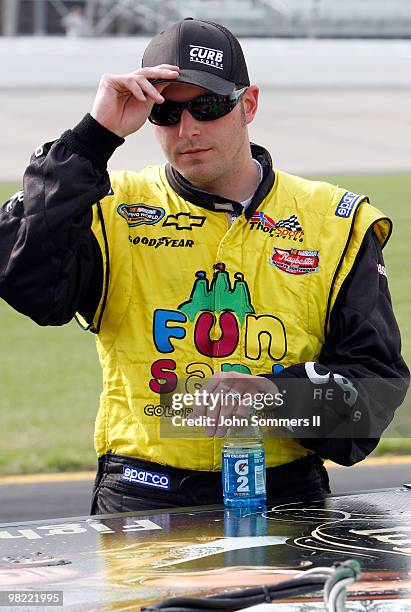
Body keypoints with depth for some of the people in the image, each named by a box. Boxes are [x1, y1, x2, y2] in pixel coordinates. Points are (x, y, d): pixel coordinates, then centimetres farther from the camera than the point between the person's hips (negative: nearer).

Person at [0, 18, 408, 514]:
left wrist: (278, 396, -11)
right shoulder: (114, 211, 9)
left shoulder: (335, 224, 12)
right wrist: (95, 136, -7)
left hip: (285, 497, 2)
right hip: (141, 498, -2)